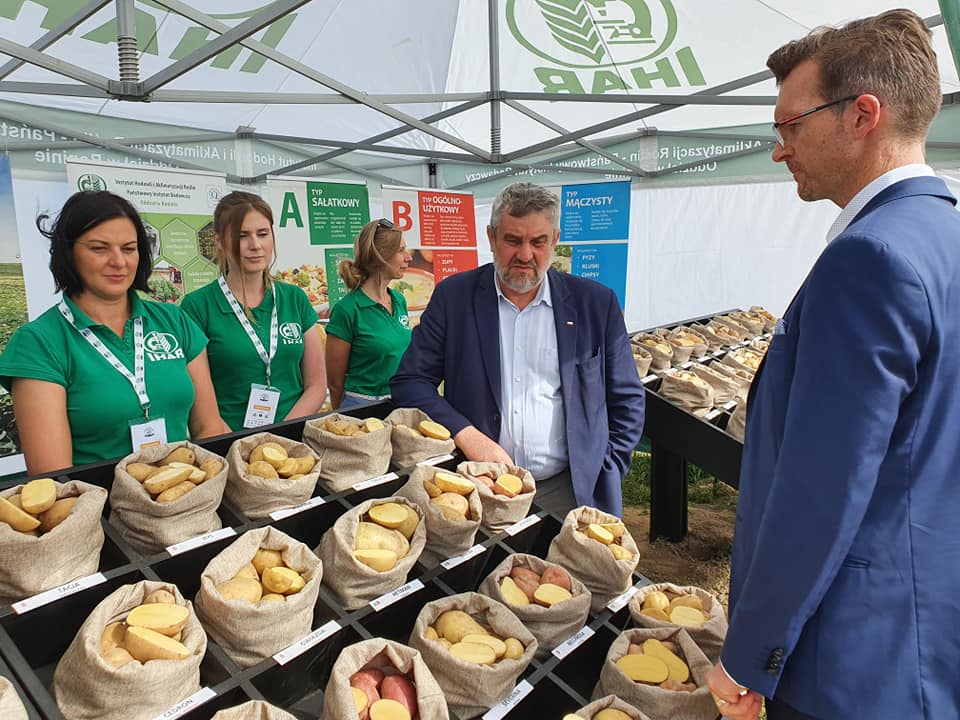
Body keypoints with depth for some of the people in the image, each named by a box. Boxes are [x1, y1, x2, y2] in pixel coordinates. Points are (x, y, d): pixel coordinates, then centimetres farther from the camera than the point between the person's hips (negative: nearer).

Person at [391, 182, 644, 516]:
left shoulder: (596, 303, 1)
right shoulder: (453, 296, -1)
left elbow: (627, 400, 6)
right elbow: (409, 382, -2)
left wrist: (603, 477, -3)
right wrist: (466, 436, -15)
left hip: (569, 490, 1)